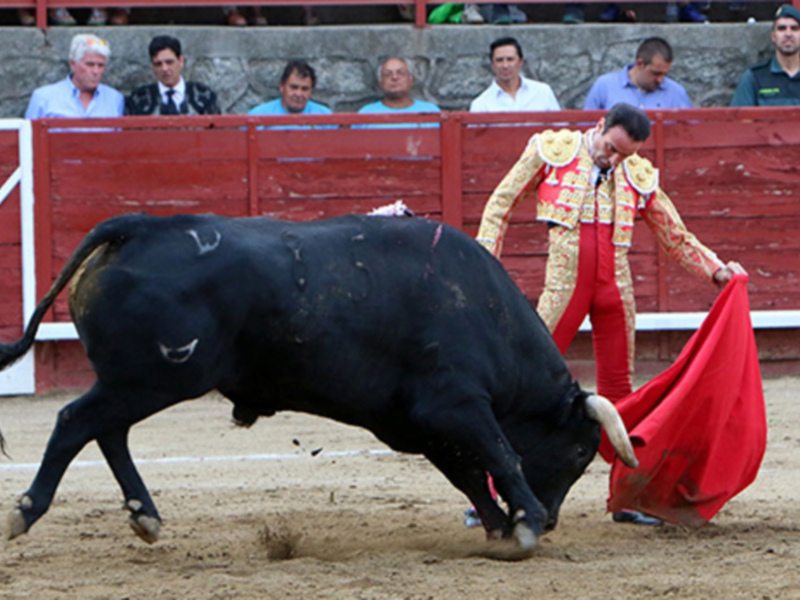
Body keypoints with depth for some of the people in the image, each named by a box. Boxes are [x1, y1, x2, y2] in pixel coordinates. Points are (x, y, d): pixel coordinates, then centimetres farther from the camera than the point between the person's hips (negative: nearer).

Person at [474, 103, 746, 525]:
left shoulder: (639, 177, 7)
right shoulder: (552, 151, -1)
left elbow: (677, 238, 16)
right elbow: (501, 204, 5)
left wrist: (716, 271, 3)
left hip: (615, 291, 4)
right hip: (565, 286, -3)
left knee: (618, 389, 9)